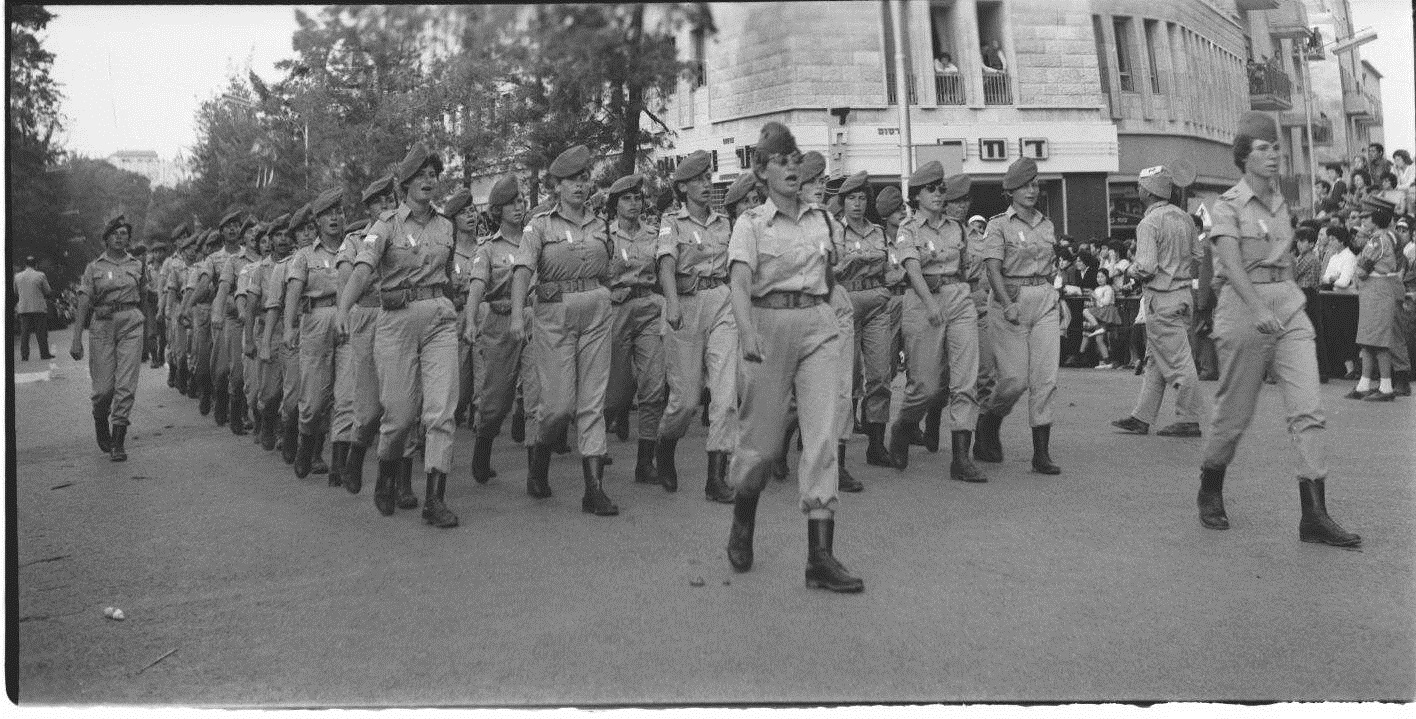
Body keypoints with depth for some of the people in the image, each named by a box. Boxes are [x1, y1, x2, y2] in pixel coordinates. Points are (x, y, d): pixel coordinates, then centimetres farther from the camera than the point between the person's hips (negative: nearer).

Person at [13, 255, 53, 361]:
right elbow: (48, 292, -2)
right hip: (39, 308, -3)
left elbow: (15, 293, 12)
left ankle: (24, 355, 3)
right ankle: (44, 354, 3)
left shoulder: (17, 276, 5)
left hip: (23, 308, 3)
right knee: (41, 332, 2)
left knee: (24, 333, 6)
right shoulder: (40, 276, -7)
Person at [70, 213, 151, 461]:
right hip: (102, 324, -1)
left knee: (126, 385, -7)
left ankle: (117, 441, -3)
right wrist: (77, 338, -7)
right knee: (103, 387, -1)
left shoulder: (137, 266, 11)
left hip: (131, 324, 1)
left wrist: (146, 329, 22)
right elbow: (83, 303, 1)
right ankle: (100, 423, 31)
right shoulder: (94, 267, 6)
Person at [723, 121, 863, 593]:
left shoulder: (820, 219, 13)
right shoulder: (751, 223, -1)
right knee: (762, 439, 2)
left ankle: (821, 555, -10)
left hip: (818, 327, 3)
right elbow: (740, 282, -16)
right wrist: (747, 332, -32)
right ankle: (742, 519, 33)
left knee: (823, 434, -9)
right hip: (769, 324, -3)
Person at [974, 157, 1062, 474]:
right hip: (1010, 299, -5)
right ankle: (987, 422, 24)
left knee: (1046, 378, -3)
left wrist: (1056, 298, 17)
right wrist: (1008, 304, -26)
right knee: (1015, 380, -6)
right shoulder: (999, 225, -3)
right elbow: (993, 269, -14)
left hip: (1045, 302, 5)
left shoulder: (1046, 224, 14)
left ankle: (1042, 453, 0)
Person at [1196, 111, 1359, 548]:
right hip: (1244, 305, -5)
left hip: (1288, 304, 6)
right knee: (1235, 411, 4)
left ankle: (1314, 515, -7)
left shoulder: (1280, 201, 14)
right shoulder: (1228, 205, -6)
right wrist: (1257, 308, -33)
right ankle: (1209, 493, 27)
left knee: (1309, 407, -6)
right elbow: (1231, 262, -20)